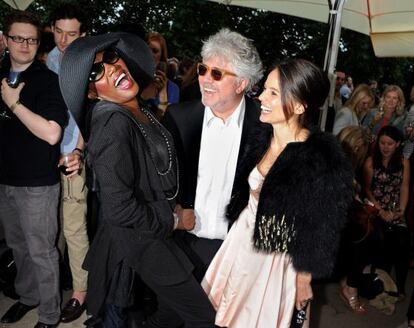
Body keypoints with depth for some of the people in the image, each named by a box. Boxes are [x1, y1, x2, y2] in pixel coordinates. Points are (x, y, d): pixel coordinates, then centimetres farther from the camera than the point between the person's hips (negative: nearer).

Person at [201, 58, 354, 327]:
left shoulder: (325, 162, -25)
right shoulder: (261, 136, -7)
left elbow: (320, 232, -16)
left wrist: (303, 280, -7)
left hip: (280, 259, -5)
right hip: (242, 244, 6)